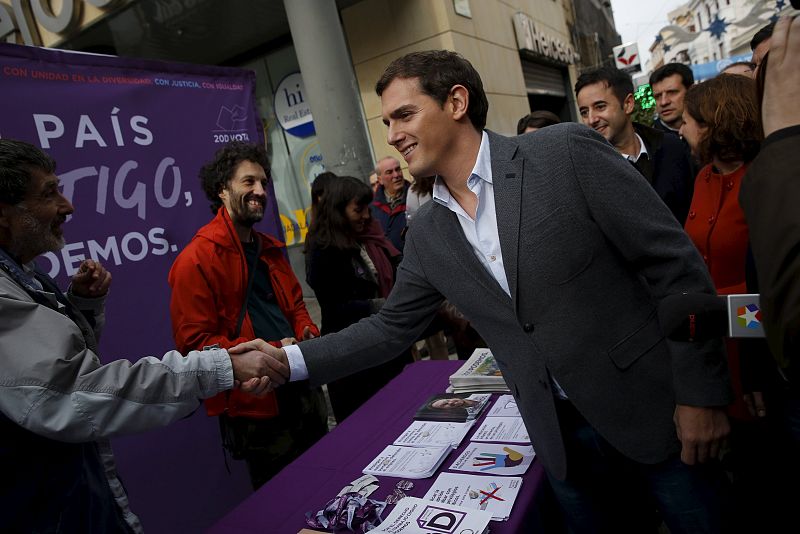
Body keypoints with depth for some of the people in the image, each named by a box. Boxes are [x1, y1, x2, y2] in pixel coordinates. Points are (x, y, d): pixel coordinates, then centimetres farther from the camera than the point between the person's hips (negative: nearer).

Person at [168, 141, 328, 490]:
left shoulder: (269, 249, 12)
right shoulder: (195, 260, -13)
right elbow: (195, 343, -18)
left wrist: (307, 332, -1)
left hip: (306, 395, 8)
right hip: (256, 411, -7)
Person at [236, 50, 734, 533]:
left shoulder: (567, 151, -15)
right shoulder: (427, 236, 1)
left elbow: (674, 262, -13)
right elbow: (392, 327, 8)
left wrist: (701, 392, -12)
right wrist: (291, 360, -2)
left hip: (656, 411, -3)